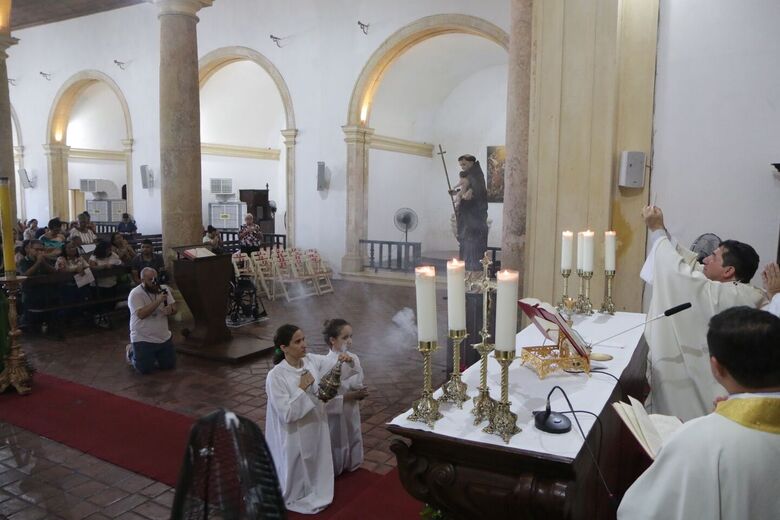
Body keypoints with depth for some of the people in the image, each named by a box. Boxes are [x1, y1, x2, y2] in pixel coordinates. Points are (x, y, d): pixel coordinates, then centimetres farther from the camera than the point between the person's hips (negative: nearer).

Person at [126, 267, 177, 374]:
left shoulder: (163, 289, 1)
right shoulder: (135, 294, -17)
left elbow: (174, 308, 3)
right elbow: (141, 314, -28)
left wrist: (170, 310, -21)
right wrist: (159, 301, -33)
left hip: (164, 337, 6)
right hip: (143, 339, -5)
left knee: (170, 365, 10)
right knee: (145, 369, -1)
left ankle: (153, 356, 35)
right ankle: (131, 352, 26)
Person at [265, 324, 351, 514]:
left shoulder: (312, 361, -9)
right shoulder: (275, 376, -26)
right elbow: (286, 414, -27)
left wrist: (344, 360, -13)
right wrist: (302, 388, -27)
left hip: (316, 429, 6)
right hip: (295, 437, -6)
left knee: (315, 468, 26)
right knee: (298, 473, 17)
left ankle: (315, 493, 52)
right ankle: (297, 498, 45)